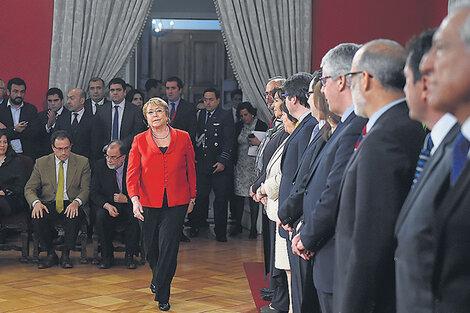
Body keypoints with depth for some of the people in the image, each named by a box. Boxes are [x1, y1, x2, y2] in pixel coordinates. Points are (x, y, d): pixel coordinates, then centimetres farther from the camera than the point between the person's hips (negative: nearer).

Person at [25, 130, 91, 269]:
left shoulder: (82, 162, 4)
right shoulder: (41, 163, 7)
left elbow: (85, 189, 0)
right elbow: (29, 189, 4)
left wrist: (76, 202, -23)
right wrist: (36, 202, -19)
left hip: (71, 205, -1)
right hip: (49, 205, 1)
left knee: (74, 216, -36)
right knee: (37, 217, -31)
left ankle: (65, 255, -17)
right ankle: (51, 254, -12)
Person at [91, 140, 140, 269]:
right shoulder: (100, 166, -2)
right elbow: (94, 193, -2)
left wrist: (126, 199, -21)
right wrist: (107, 205, -21)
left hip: (128, 206, -1)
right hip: (106, 206, 1)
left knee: (136, 217, -32)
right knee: (101, 216, -31)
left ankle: (129, 256, -15)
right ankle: (107, 256, -16)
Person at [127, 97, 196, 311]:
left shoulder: (182, 138, 3)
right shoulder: (140, 141, 3)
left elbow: (190, 170, 10)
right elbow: (132, 173, -2)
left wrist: (192, 197, 11)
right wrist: (134, 199, -15)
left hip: (176, 203, -1)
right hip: (149, 202, 1)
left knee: (168, 246, -9)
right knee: (151, 248, 12)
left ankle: (162, 296, 3)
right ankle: (158, 278, 43)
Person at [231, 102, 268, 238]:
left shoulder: (261, 125, -2)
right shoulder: (239, 126, 9)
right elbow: (235, 145, 14)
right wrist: (234, 162, 6)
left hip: (254, 165, -3)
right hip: (240, 165, 4)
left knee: (253, 197, -2)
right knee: (238, 195, 3)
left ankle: (253, 228, 6)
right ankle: (237, 225, 15)